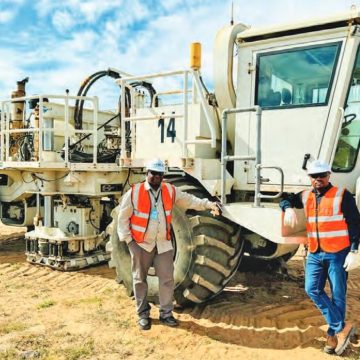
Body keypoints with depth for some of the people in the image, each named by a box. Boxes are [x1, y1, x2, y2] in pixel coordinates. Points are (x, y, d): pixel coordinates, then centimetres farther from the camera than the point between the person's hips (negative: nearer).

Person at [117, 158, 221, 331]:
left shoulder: (170, 191, 1)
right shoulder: (134, 192, -10)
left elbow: (189, 200, 6)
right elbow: (123, 217, -4)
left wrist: (209, 204, -6)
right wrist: (128, 239, -7)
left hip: (163, 244, 3)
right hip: (140, 244, -3)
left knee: (167, 278, 5)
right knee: (140, 279, 9)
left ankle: (166, 313, 20)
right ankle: (143, 314, 24)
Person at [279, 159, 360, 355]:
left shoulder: (342, 195, -6)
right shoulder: (306, 196, 8)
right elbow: (286, 200, 23)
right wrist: (289, 208, -2)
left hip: (337, 254, -5)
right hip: (315, 254, 5)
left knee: (337, 295, 2)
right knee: (313, 289, -4)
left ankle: (333, 334, 15)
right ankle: (342, 327, 5)